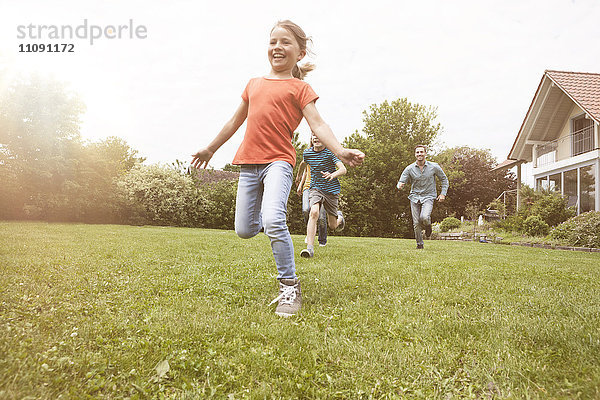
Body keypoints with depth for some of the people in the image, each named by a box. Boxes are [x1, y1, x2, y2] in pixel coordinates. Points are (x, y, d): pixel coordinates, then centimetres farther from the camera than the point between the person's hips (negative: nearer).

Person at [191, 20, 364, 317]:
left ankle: (289, 287, -12)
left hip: (279, 161, -5)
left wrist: (340, 151, -27)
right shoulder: (254, 84, 18)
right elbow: (236, 120, 27)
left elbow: (317, 123, -9)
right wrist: (210, 149, 34)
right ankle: (266, 220, 42)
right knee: (244, 230, 5)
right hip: (249, 162, 5)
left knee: (273, 220, -26)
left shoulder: (299, 87, 4)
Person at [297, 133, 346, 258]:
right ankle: (310, 248, -28)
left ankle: (339, 216, 46)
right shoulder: (307, 152, 0)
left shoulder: (331, 152, -13)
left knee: (333, 226, 8)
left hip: (331, 190, -1)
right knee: (313, 213, -28)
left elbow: (343, 169, -22)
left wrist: (332, 175, -43)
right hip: (315, 188, 2)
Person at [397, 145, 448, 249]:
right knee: (416, 223, -3)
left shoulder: (434, 167, -3)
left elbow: (444, 179, 10)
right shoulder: (409, 168, -3)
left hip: (428, 197, -2)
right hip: (414, 197, 2)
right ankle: (419, 244, 16)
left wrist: (443, 193, 0)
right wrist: (400, 185, -28)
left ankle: (428, 225, 10)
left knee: (424, 217, -26)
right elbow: (401, 181, -3)